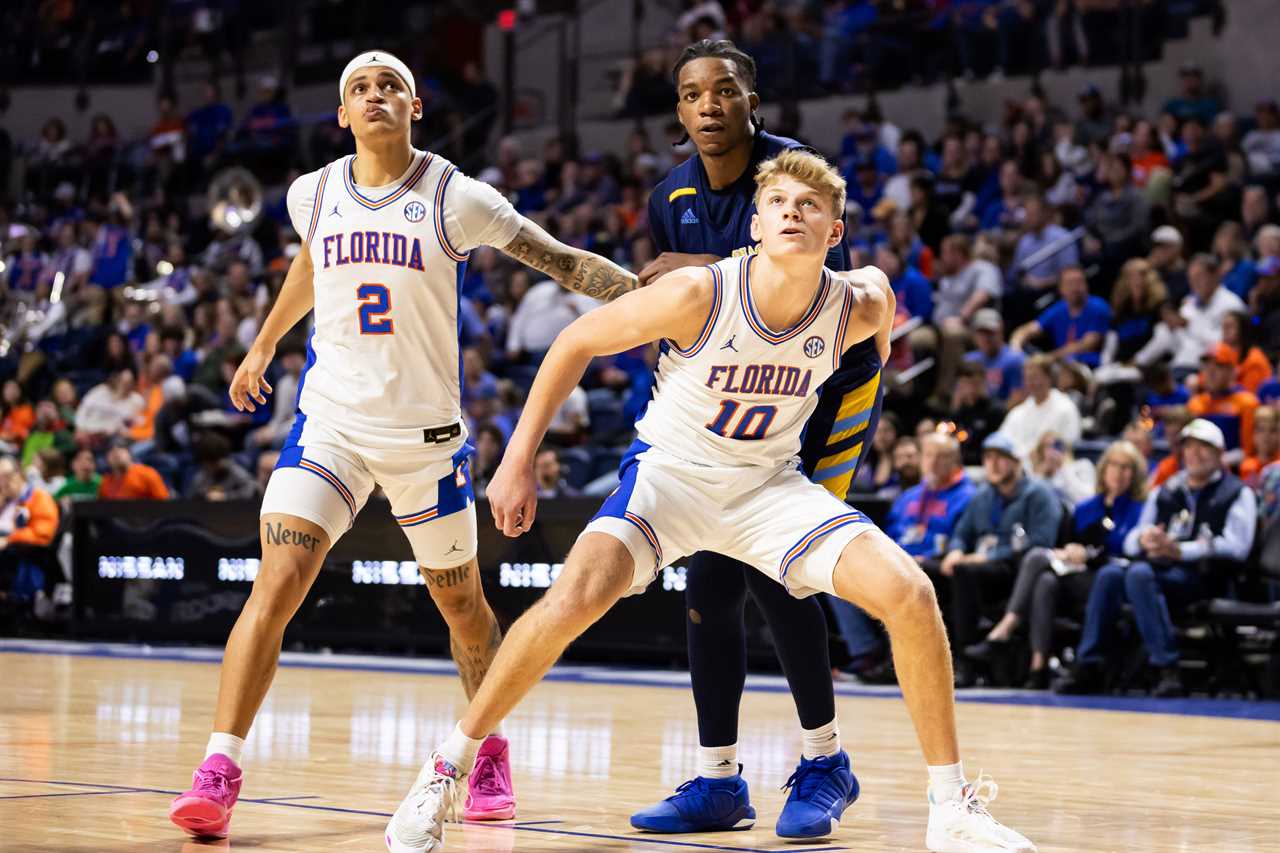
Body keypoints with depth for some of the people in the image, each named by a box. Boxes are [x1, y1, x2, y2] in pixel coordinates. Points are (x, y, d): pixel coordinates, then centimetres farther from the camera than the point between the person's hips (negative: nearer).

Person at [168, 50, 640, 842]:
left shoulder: (456, 198, -7)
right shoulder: (314, 194, 2)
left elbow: (561, 260, -6)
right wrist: (264, 345, 34)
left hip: (427, 434, -1)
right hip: (330, 421, 1)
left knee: (461, 603, 13)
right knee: (276, 586, -16)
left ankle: (489, 755, 36)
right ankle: (217, 776, -17)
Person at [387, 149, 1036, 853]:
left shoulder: (856, 310, -17)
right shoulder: (698, 295, -25)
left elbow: (878, 281, 11)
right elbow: (577, 343, -11)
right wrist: (518, 460, -11)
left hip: (768, 484, 3)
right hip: (669, 472, -3)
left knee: (908, 593, -16)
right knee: (575, 598, -30)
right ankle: (444, 772, -11)